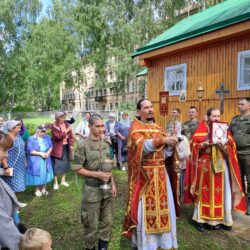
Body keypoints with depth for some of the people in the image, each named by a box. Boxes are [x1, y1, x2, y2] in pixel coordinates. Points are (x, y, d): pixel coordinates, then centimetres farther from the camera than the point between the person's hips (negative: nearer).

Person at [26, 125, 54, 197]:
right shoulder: (32, 139, -12)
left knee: (45, 174, 10)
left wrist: (48, 153, -14)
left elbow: (51, 146, 6)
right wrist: (41, 153, -20)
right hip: (36, 161, -4)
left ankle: (43, 189, 27)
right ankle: (37, 190, 22)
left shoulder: (47, 137, 2)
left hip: (45, 160, 4)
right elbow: (30, 151, -15)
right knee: (38, 175, 4)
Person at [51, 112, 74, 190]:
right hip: (57, 148, -5)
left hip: (66, 147, 5)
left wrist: (71, 145, -3)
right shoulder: (54, 126, -11)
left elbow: (71, 136, 6)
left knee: (65, 164, 13)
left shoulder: (67, 125, 4)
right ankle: (55, 182, 14)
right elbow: (58, 136, -23)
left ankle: (63, 180, 29)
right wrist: (66, 131, -23)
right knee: (56, 165, 1)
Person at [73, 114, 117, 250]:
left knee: (107, 222, 17)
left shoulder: (105, 144, 3)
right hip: (92, 190, -5)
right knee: (92, 225, 9)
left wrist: (113, 184, 6)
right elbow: (77, 169, -12)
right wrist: (97, 174, -19)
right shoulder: (83, 146, -14)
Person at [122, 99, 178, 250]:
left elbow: (166, 149, 9)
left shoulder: (157, 127, 13)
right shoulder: (135, 127, -6)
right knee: (145, 208, 3)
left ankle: (162, 238, 29)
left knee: (162, 204, 11)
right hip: (144, 173, -5)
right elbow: (141, 146, -23)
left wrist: (171, 141, -11)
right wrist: (162, 140, -29)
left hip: (160, 172, 6)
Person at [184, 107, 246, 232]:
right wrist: (206, 144, -21)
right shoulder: (202, 128, 1)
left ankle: (217, 219, 18)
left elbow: (231, 146, 4)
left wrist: (224, 147, -16)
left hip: (221, 165, 3)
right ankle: (201, 219, 13)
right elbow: (195, 145, -5)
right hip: (205, 165, -3)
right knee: (204, 192, 3)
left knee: (220, 192, 5)